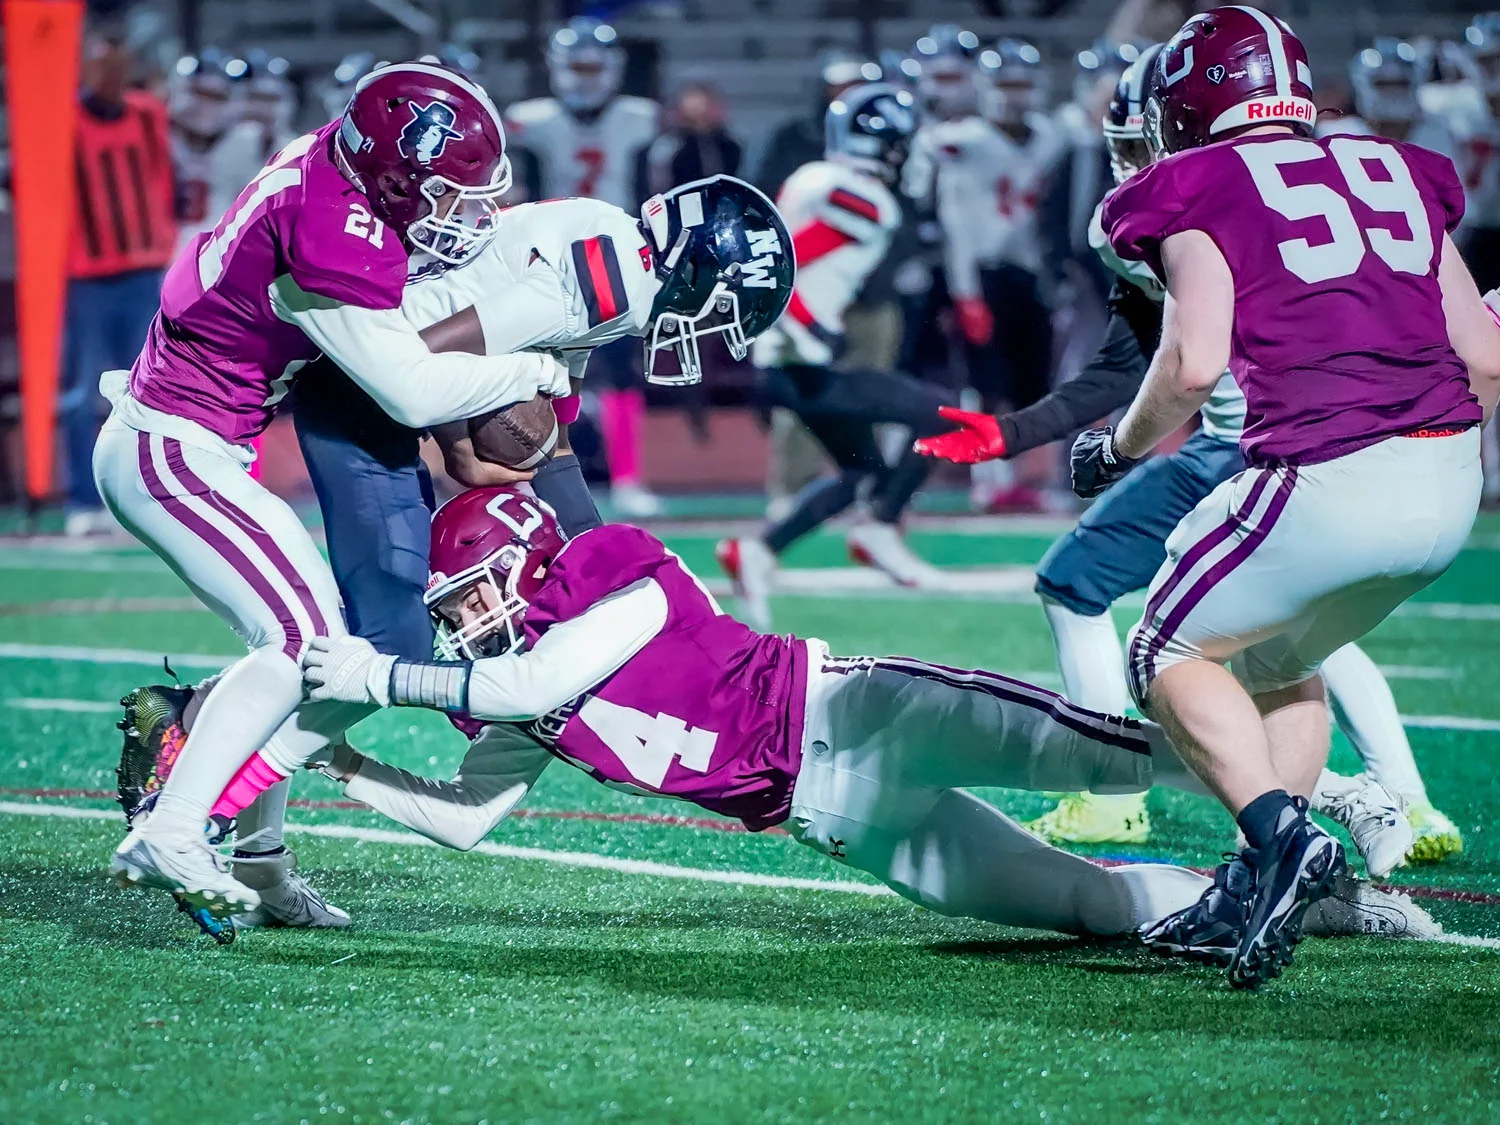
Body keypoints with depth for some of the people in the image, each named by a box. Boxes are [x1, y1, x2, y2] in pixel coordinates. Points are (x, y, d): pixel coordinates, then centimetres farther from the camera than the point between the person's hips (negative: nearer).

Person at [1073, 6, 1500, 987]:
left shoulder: (1200, 192, 3)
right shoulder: (1394, 173, 20)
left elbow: (1193, 364, -9)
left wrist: (1119, 450, 9)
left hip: (1330, 481, -6)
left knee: (1171, 653, 14)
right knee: (1278, 657, 28)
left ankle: (1282, 832, -6)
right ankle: (1256, 894, 21)